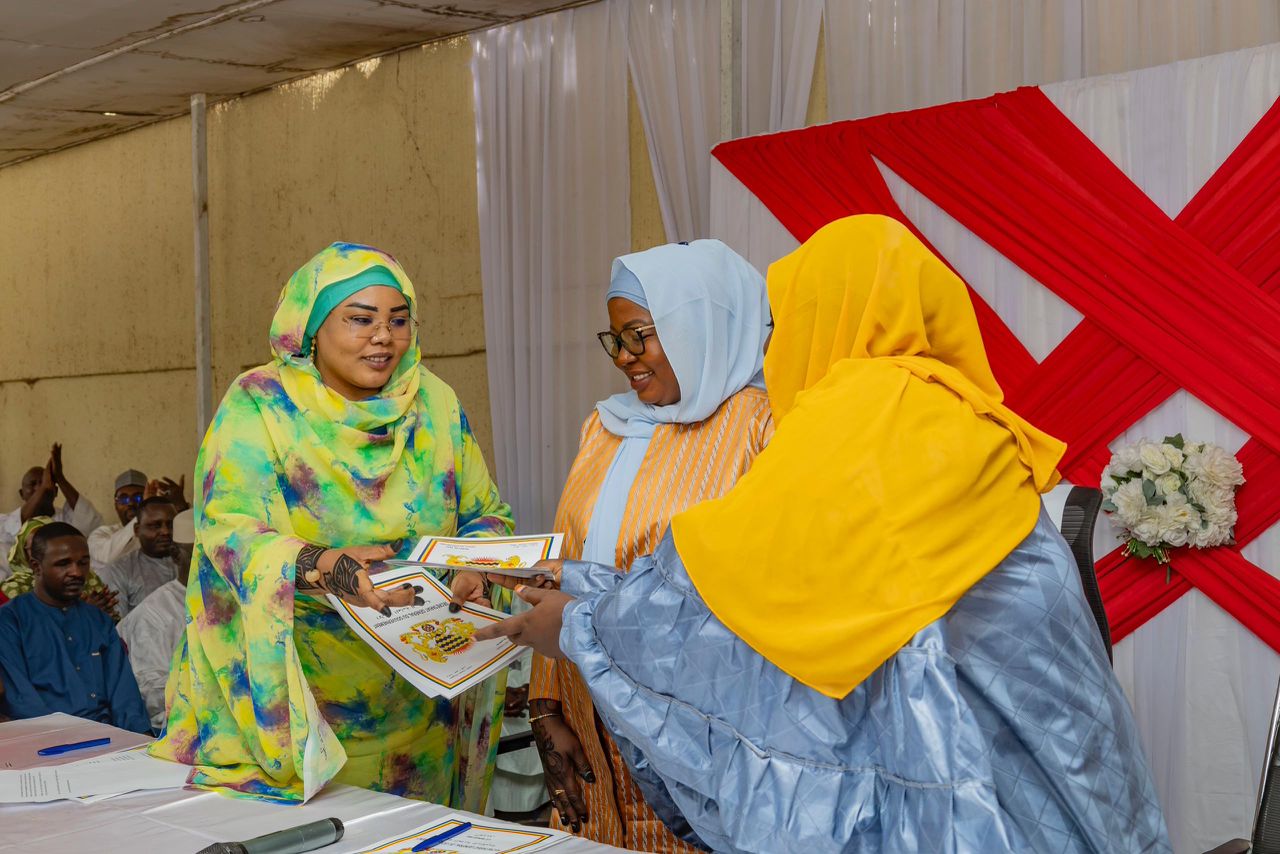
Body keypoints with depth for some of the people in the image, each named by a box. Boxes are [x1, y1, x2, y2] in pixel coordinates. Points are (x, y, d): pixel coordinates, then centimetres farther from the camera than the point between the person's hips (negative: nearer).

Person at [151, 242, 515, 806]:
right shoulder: (258, 406, -9)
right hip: (289, 686, -3)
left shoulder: (435, 405, 3)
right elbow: (227, 529, -19)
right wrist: (325, 567, -36)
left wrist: (472, 562, -16)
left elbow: (487, 515, 7)